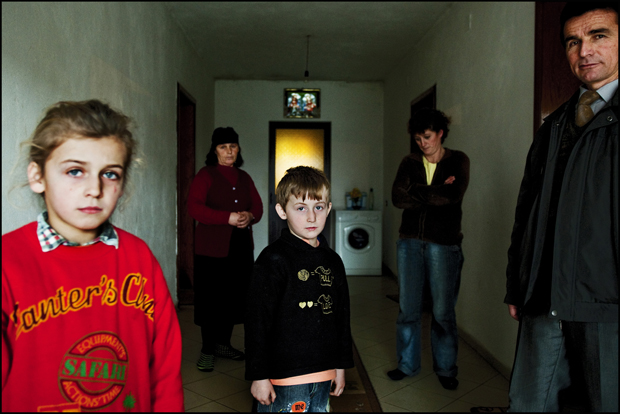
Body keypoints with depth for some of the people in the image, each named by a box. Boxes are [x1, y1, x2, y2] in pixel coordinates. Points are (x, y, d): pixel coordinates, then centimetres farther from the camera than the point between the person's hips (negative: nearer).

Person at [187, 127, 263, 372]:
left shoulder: (244, 178, 15)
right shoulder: (205, 175, -2)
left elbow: (258, 206, 13)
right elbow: (194, 207, -14)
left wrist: (250, 216, -11)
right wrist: (228, 218, -22)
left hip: (241, 246, 5)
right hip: (212, 248, -5)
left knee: (235, 296, 10)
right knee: (211, 298, 0)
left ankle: (223, 344, 26)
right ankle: (207, 350, 13)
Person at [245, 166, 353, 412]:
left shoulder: (333, 261, 7)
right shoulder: (273, 260, -13)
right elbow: (257, 321, -13)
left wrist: (341, 365, 15)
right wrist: (259, 376, -11)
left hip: (323, 374, 6)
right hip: (284, 376, -6)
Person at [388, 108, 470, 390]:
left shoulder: (458, 161, 3)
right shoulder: (410, 162, 9)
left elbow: (454, 195, -17)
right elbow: (397, 198, -6)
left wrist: (417, 191, -9)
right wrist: (437, 193, -10)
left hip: (444, 243, -2)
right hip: (411, 241, 3)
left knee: (443, 311, 4)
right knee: (408, 307, 7)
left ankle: (446, 369, 23)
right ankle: (407, 364, 24)